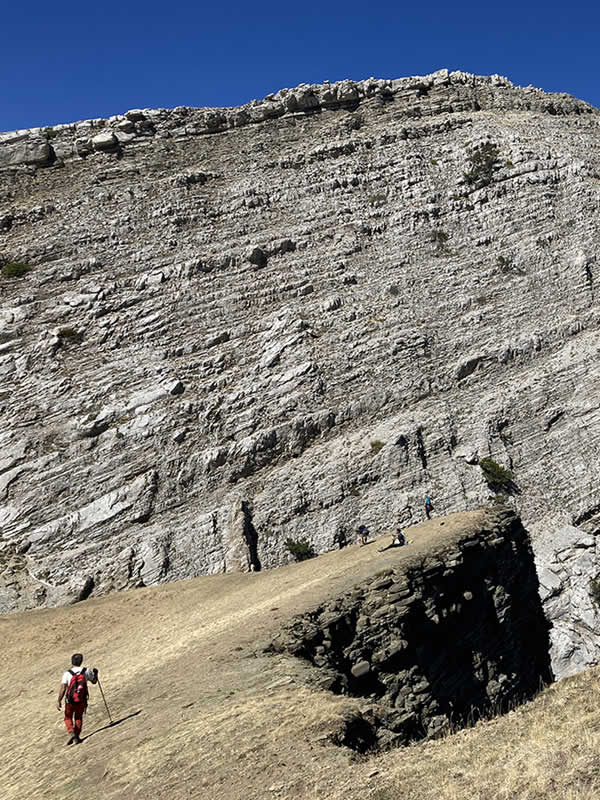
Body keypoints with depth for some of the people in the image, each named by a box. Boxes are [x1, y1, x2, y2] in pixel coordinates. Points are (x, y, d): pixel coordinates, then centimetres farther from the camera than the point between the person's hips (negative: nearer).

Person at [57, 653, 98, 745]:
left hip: (70, 701, -2)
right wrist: (95, 673, 27)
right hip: (82, 701, 2)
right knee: (79, 718, 24)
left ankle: (72, 733, -2)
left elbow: (63, 688, -16)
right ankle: (77, 737, 22)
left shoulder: (67, 673, -12)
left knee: (68, 718, 20)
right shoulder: (86, 671, -6)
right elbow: (94, 681, 9)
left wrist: (59, 701, -9)